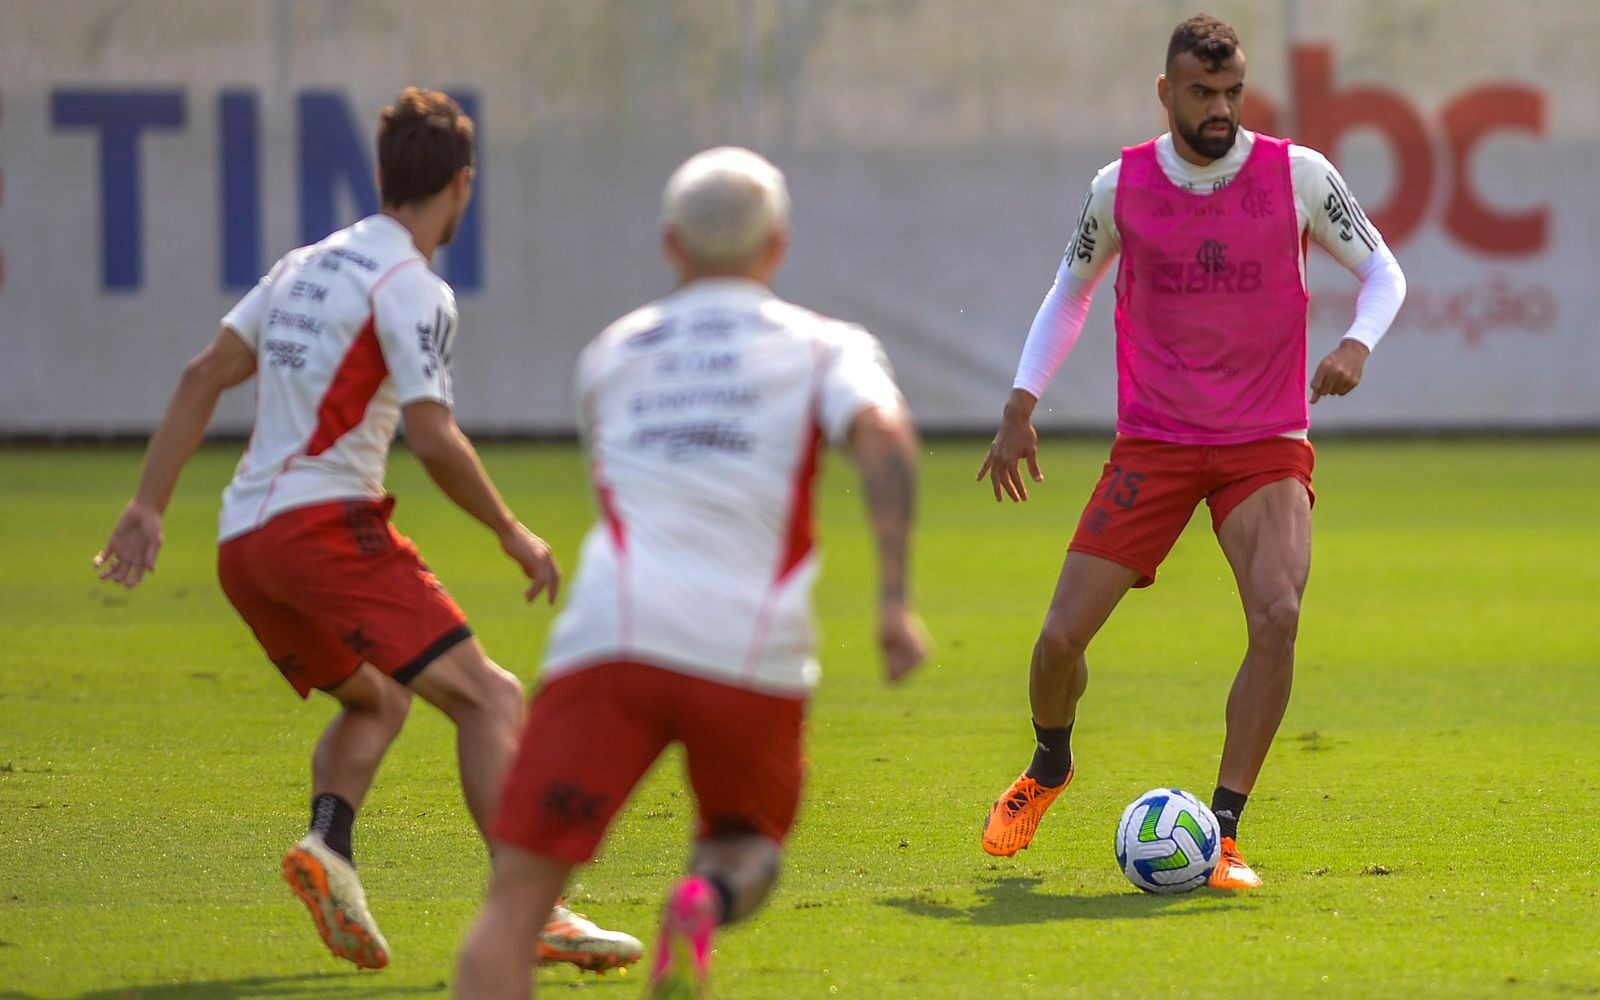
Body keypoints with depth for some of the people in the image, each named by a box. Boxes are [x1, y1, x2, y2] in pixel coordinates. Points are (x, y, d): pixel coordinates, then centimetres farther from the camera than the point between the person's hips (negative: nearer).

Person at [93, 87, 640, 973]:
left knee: (376, 699, 26)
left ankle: (327, 843, -1)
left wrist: (148, 505, 16)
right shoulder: (411, 289, -7)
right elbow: (434, 440, -15)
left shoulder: (307, 263, 18)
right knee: (488, 698, -10)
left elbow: (203, 377, 16)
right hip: (323, 522, -8)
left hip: (243, 540, 9)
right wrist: (512, 534, -3)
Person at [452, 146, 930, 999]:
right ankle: (710, 898, -10)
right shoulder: (824, 346, 15)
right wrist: (894, 599, -9)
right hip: (752, 656, 0)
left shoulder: (609, 353, 23)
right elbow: (883, 433, -6)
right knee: (748, 846, 25)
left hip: (610, 640, 0)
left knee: (515, 897, -3)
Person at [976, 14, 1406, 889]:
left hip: (1265, 446, -1)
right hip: (1151, 444, 1)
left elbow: (1382, 272, 5)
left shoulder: (1297, 176, -5)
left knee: (1277, 616, -25)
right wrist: (1021, 407, 9)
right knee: (1062, 635, -5)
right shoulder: (1121, 186, -1)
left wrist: (1356, 344, -15)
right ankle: (1047, 769, 30)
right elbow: (1069, 293, 16)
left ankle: (1222, 833, -14)